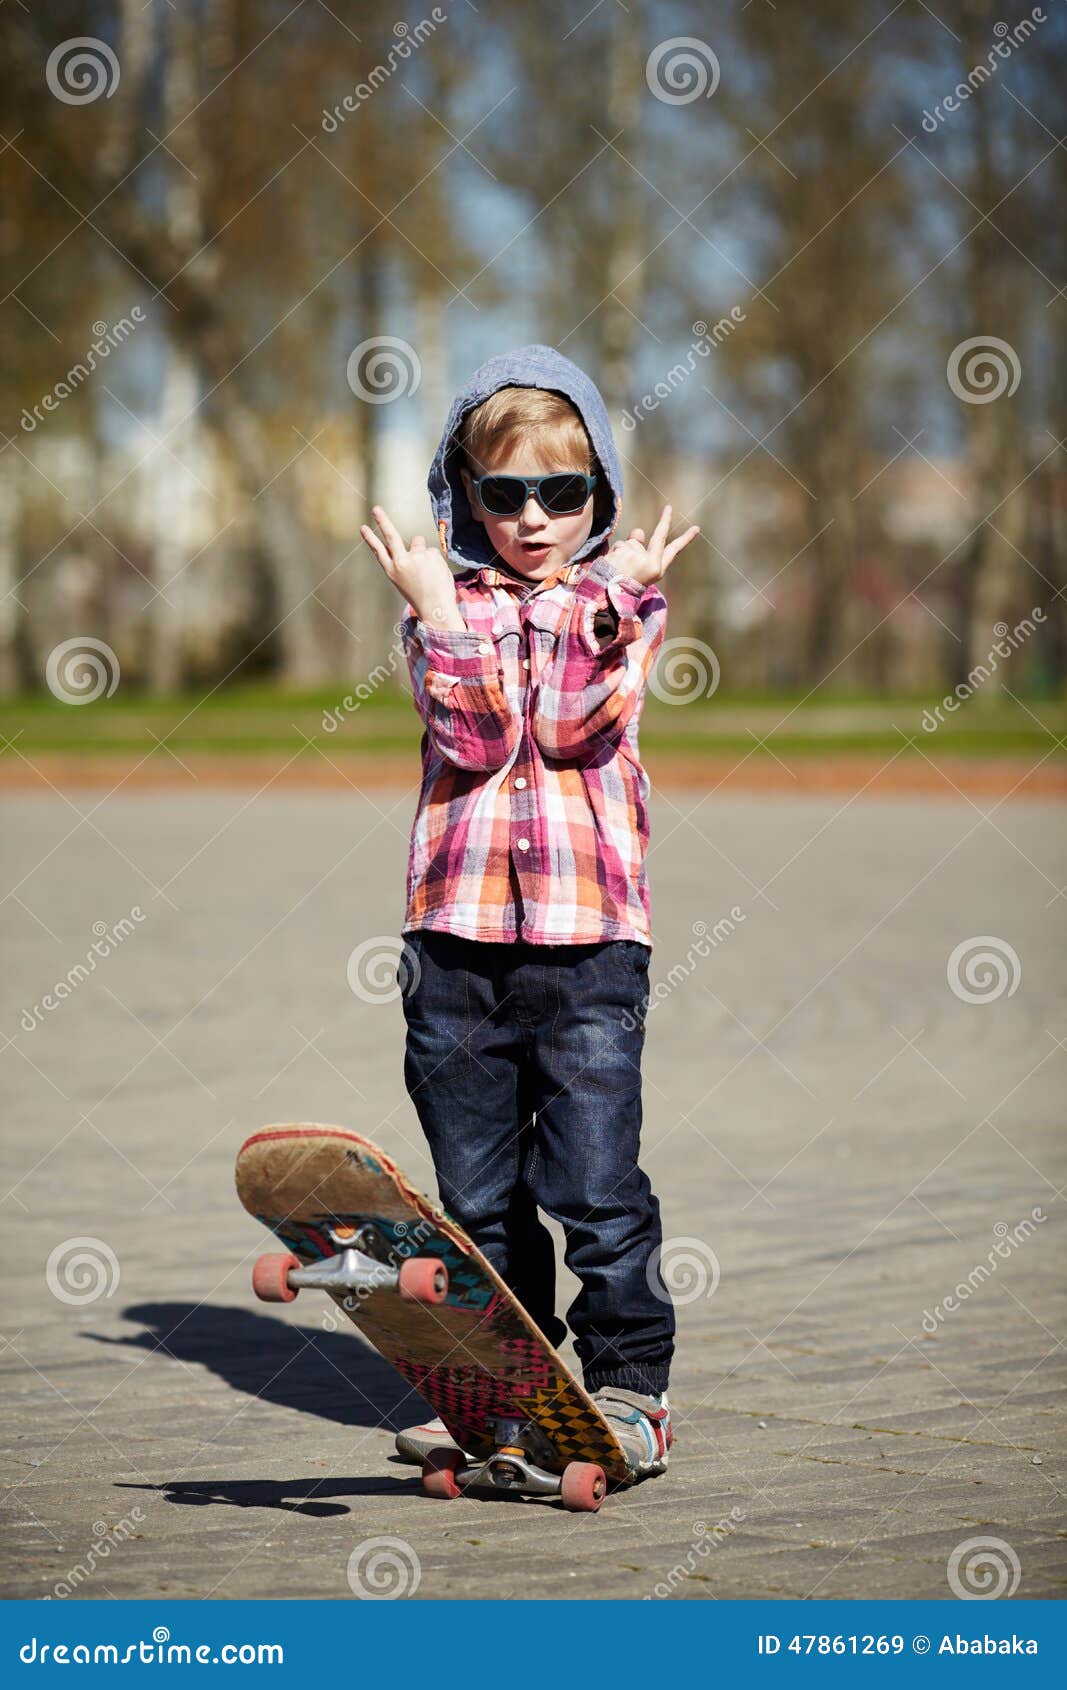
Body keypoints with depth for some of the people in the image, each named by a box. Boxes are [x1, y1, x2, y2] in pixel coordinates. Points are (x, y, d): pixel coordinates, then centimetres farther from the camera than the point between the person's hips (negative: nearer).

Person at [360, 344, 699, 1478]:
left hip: (587, 928, -2)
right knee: (478, 1191, 9)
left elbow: (576, 725, -9)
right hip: (457, 926, 2)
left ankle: (628, 1387, 4)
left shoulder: (620, 599, 7)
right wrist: (439, 611, -12)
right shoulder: (442, 603, 10)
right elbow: (473, 737, -6)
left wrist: (608, 603, -17)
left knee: (598, 1183, -6)